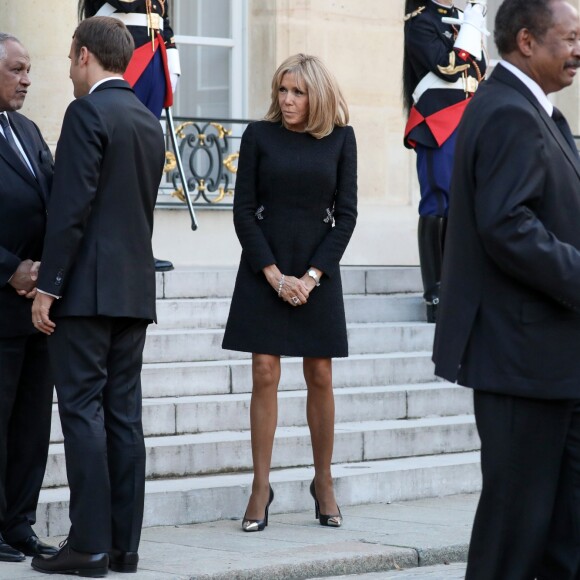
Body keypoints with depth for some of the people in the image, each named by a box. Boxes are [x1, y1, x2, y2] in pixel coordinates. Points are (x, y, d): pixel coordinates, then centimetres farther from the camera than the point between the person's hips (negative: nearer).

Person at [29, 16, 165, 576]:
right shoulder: (148, 122, 15)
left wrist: (47, 286, -13)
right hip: (136, 288, 8)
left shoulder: (88, 112, -10)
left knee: (82, 410, -6)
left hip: (87, 288, -8)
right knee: (123, 414, 8)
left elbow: (71, 207, -16)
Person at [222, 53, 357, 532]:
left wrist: (312, 275, -9)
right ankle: (261, 488, 1)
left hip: (318, 270, 1)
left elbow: (346, 213, 1)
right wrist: (274, 274, -10)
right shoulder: (260, 135, 1)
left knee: (320, 377, 4)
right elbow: (243, 210, -1)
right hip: (264, 268, -1)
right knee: (265, 375, -4)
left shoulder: (340, 139, 3)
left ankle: (324, 483, 16)